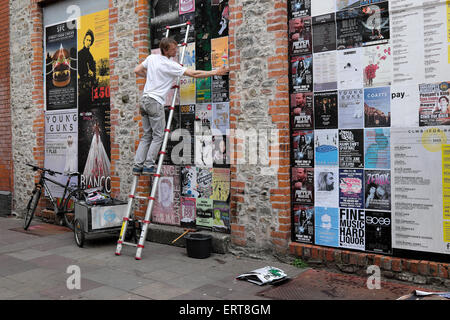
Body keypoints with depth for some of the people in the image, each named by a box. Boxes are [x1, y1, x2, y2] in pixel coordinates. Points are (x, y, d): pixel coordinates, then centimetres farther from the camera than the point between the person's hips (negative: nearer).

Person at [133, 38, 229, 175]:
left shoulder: (151, 58, 8)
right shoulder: (171, 65, -11)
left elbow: (137, 71, 17)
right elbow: (194, 74, -11)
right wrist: (216, 72, -7)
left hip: (144, 100, 7)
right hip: (155, 103, -7)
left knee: (146, 135, 12)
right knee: (158, 136, 2)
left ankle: (138, 166, 10)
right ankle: (149, 166, 1)